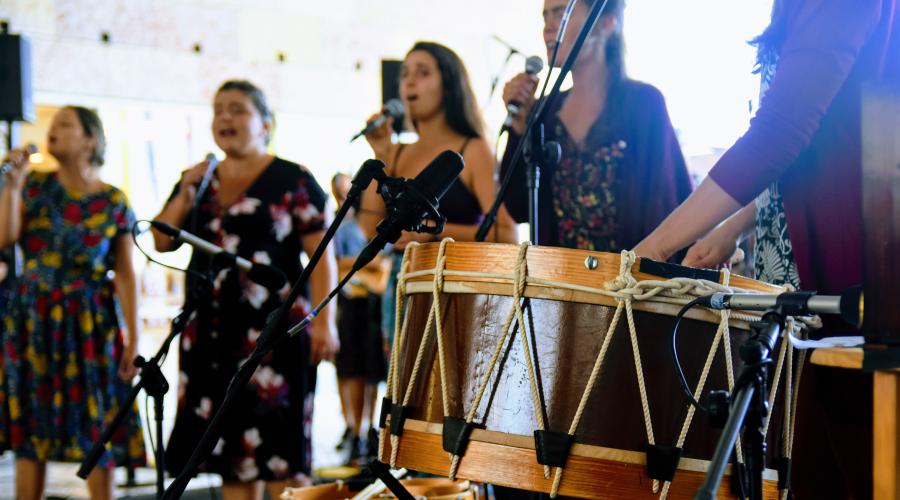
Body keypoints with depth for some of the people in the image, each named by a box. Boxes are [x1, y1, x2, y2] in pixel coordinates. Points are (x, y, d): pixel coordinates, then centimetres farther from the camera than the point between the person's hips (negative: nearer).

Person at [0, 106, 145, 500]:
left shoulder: (114, 203, -1)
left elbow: (126, 275, -1)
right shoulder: (35, 186, 5)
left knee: (98, 424, -1)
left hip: (90, 320, -2)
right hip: (34, 319, 2)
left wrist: (133, 337, -6)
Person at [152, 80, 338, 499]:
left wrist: (323, 321, -16)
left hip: (275, 331, -5)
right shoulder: (199, 182, 15)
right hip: (212, 331, 5)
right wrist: (185, 194, -3)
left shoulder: (292, 181, -1)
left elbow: (322, 256, -6)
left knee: (279, 449, -8)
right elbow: (162, 242, 12)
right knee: (228, 445, 6)